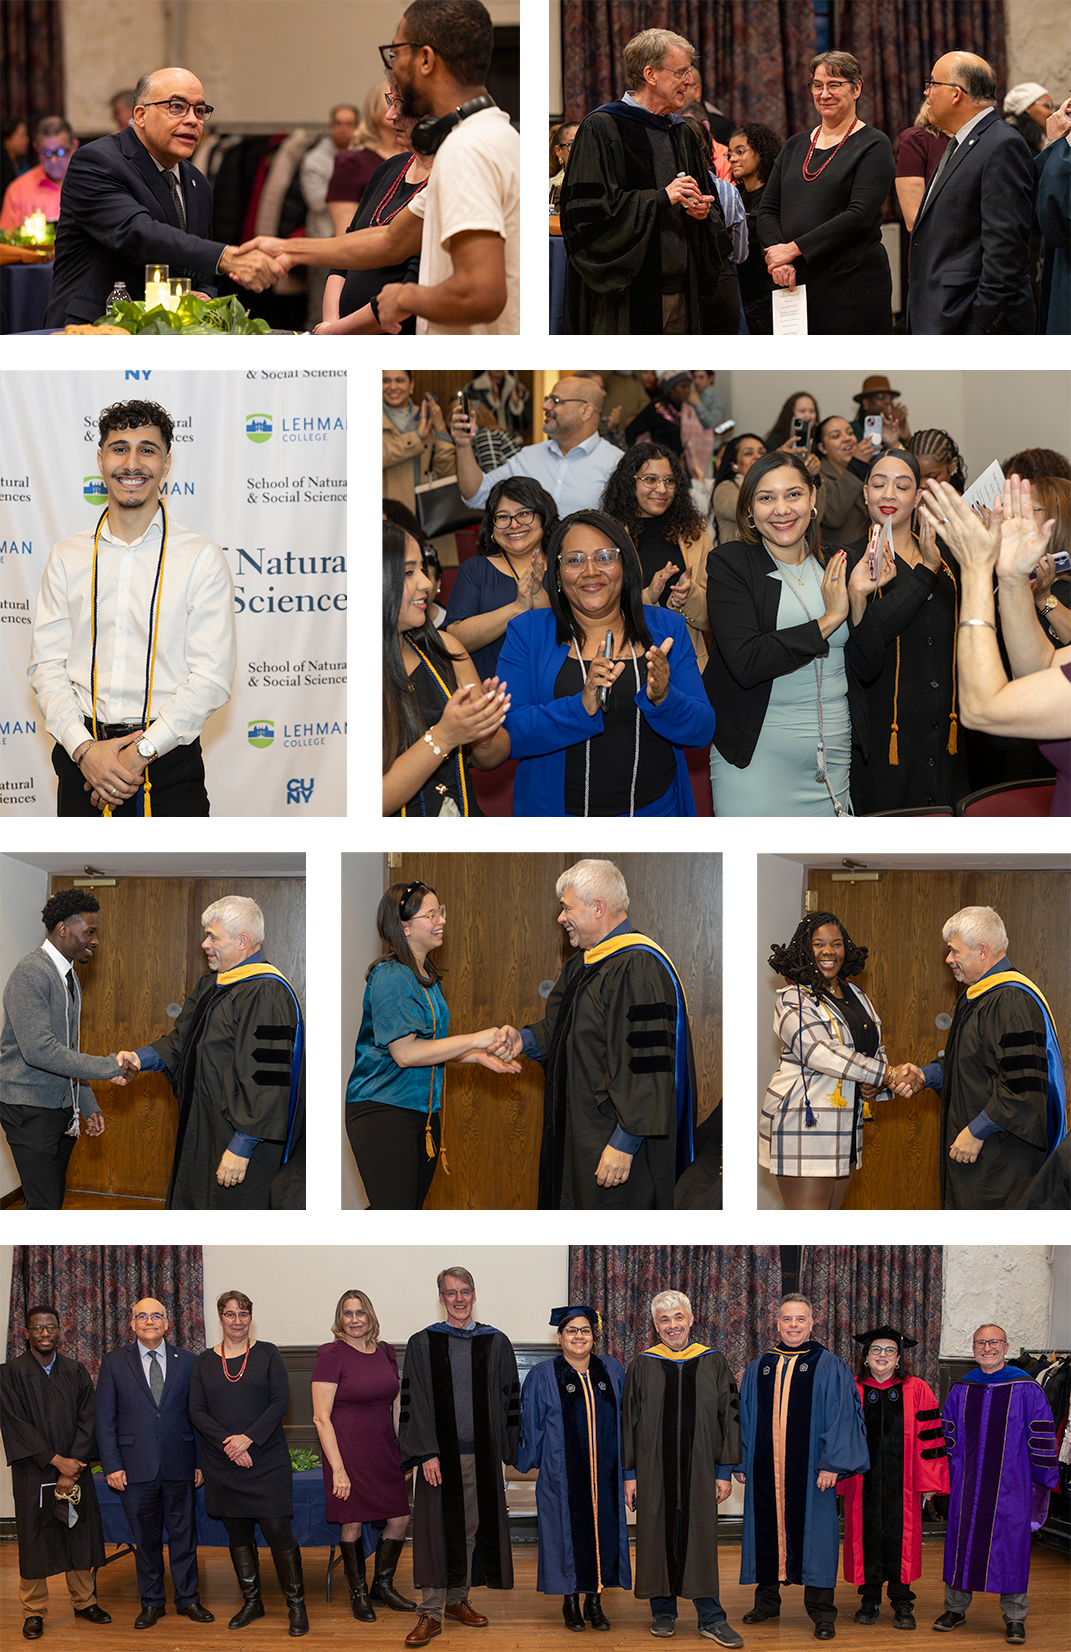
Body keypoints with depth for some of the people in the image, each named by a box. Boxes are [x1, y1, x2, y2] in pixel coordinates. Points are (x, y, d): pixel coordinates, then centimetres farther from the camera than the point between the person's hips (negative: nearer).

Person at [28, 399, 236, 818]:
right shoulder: (67, 557, 9)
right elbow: (46, 663, 4)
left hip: (169, 756, -2)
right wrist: (84, 748, -11)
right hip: (83, 757, 2)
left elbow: (212, 674, -7)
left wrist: (143, 751, -14)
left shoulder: (202, 558, 0)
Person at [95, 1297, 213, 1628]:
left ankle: (187, 1598, 19)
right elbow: (105, 1418, 2)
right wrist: (111, 1465, -4)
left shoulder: (186, 1361, 6)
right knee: (145, 1538, 7)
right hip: (136, 1468, -1)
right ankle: (151, 1603, 19)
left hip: (180, 1465, 1)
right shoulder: (114, 1362, 3)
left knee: (184, 1535, 7)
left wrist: (201, 1462, 1)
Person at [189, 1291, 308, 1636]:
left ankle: (296, 1604, 2)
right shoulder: (204, 1362, 8)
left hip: (266, 1460, -3)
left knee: (278, 1529, -8)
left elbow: (280, 1402, -5)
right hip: (222, 1463, 3)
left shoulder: (266, 1354, 2)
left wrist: (249, 1438, -15)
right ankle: (251, 1602, 20)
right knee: (238, 1532, 8)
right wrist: (227, 1442, -12)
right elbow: (197, 1411, 2)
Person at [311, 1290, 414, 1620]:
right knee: (352, 1523, 2)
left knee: (399, 1518, 6)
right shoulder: (332, 1355, -10)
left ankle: (383, 1585, 26)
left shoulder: (385, 1352, 8)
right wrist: (338, 1468, -17)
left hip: (385, 1451, 6)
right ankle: (359, 1593, 20)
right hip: (348, 1451, -6)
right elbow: (321, 1417, -12)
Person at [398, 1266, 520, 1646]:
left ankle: (457, 1600, 23)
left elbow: (509, 1399, 9)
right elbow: (415, 1402, -4)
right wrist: (426, 1453, -12)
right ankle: (431, 1613, 1)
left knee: (470, 1528, 9)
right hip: (439, 1453, -2)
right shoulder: (422, 1344, 1)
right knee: (436, 1530, -3)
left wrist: (509, 1451, 3)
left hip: (481, 1454, 2)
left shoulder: (495, 1343, 6)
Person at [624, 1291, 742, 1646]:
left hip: (699, 1470, 0)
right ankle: (662, 1612, 19)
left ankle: (711, 1618, 7)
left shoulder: (712, 1363, 3)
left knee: (701, 1541, 1)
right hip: (653, 1469, 0)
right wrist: (631, 1474, 0)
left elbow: (728, 1417, 4)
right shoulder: (643, 1366, 3)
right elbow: (629, 1421, 4)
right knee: (658, 1537, 5)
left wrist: (724, 1471, -2)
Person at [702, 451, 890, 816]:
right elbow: (746, 663, -19)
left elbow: (868, 669, 6)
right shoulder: (730, 563, -5)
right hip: (756, 758, -4)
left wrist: (858, 598, -9)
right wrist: (829, 619, -14)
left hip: (833, 756, 4)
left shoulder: (836, 564, 8)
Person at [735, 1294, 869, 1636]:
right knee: (767, 1530, 10)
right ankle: (768, 1601, 25)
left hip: (809, 1468, -4)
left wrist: (832, 1464, -13)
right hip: (765, 1469, 4)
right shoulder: (759, 1368, 10)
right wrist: (740, 1462, 10)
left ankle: (821, 1612, 5)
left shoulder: (829, 1367, -1)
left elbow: (841, 1416, -6)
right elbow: (745, 1417, 15)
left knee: (813, 1531, -2)